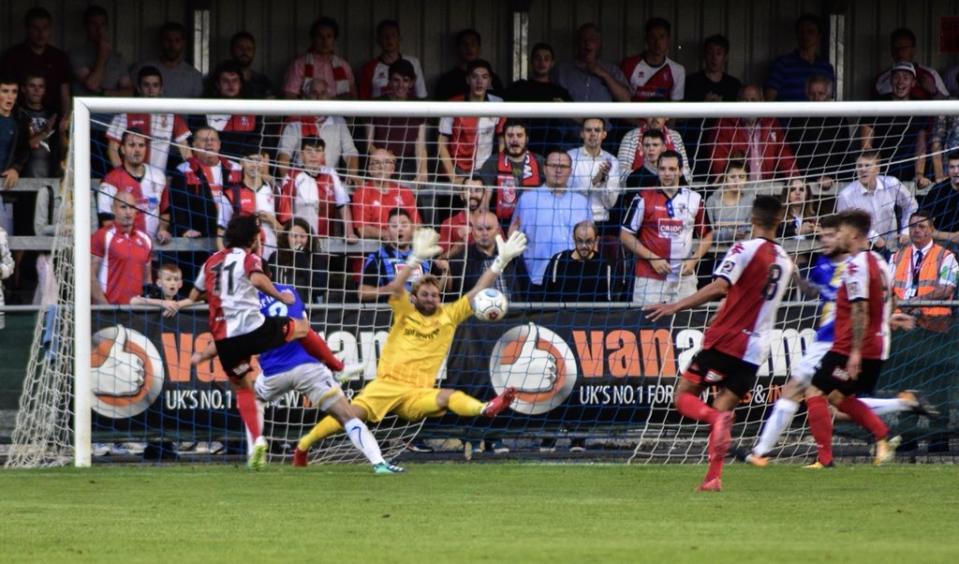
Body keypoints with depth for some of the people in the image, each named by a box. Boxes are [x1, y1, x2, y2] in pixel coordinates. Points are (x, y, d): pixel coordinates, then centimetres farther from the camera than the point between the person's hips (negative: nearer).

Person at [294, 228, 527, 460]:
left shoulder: (449, 316, 15)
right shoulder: (405, 313, 8)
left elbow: (477, 292, 11)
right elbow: (396, 288, -12)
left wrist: (501, 262, 1)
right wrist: (417, 258, -23)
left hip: (418, 395, 1)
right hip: (387, 385, -1)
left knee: (449, 397, -30)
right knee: (354, 414, -22)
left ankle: (486, 409, -61)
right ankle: (303, 445, -5)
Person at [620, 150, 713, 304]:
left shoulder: (694, 199, 6)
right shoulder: (644, 198, -1)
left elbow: (707, 235, 15)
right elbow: (626, 235, 1)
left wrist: (694, 260, -2)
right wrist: (652, 258, -9)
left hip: (684, 278, 2)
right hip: (650, 278, -2)